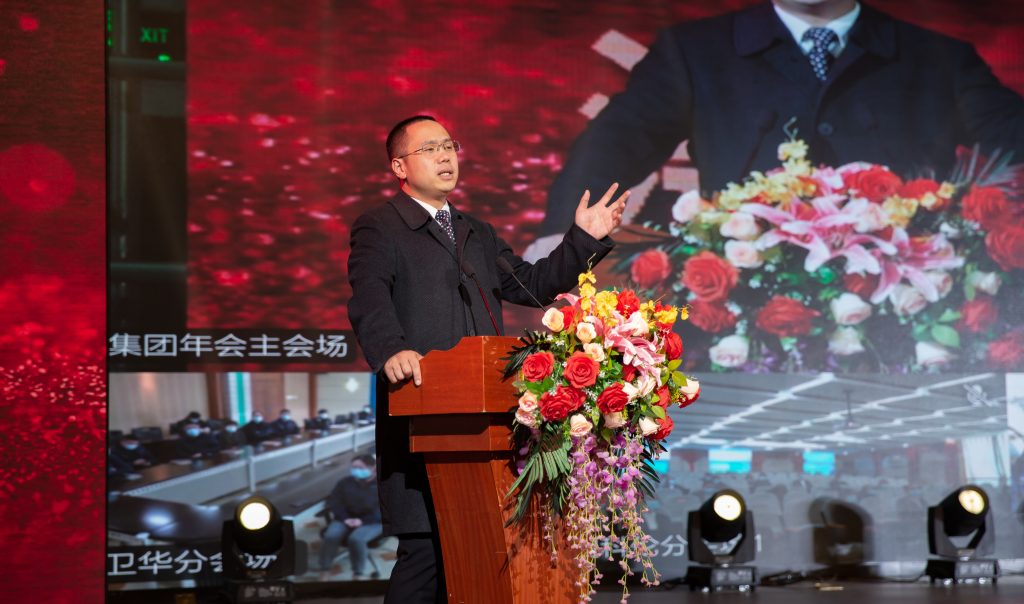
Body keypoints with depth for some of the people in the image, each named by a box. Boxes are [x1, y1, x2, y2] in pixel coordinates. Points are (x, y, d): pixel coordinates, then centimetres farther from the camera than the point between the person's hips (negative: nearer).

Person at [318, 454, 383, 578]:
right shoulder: (345, 482, 13)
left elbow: (379, 511, -8)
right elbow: (334, 501, 8)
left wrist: (362, 521, -20)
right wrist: (345, 518, -11)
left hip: (372, 522, -4)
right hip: (346, 519, 4)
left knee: (356, 539, -36)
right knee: (331, 536, -29)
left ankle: (359, 574, -19)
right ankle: (324, 570, -16)